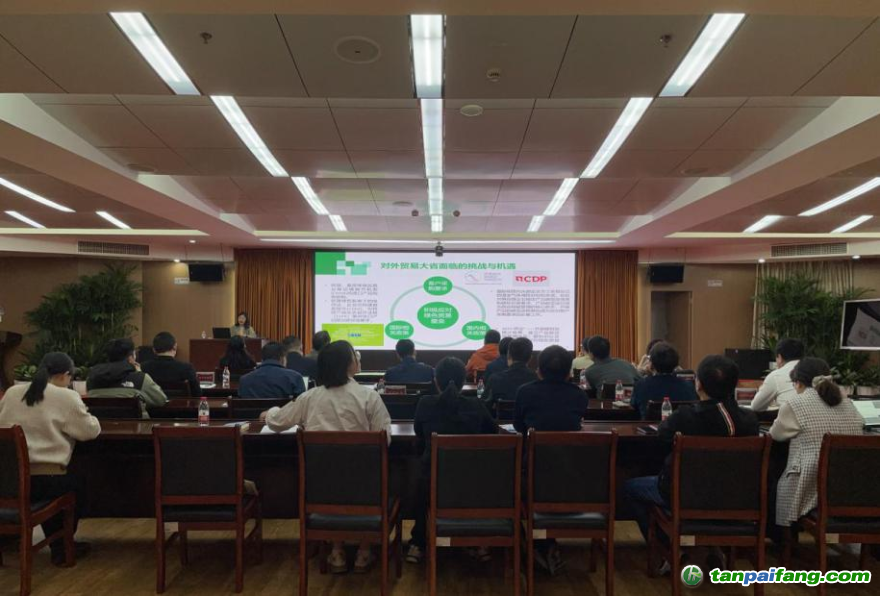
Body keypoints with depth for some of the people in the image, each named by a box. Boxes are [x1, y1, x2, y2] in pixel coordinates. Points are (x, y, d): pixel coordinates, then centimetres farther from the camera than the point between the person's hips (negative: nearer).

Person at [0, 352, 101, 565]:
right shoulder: (67, 397, -7)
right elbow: (91, 430, -2)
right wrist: (83, 414, 18)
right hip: (41, 480, -5)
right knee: (75, 487, 27)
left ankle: (55, 544, 40)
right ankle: (62, 548, 32)